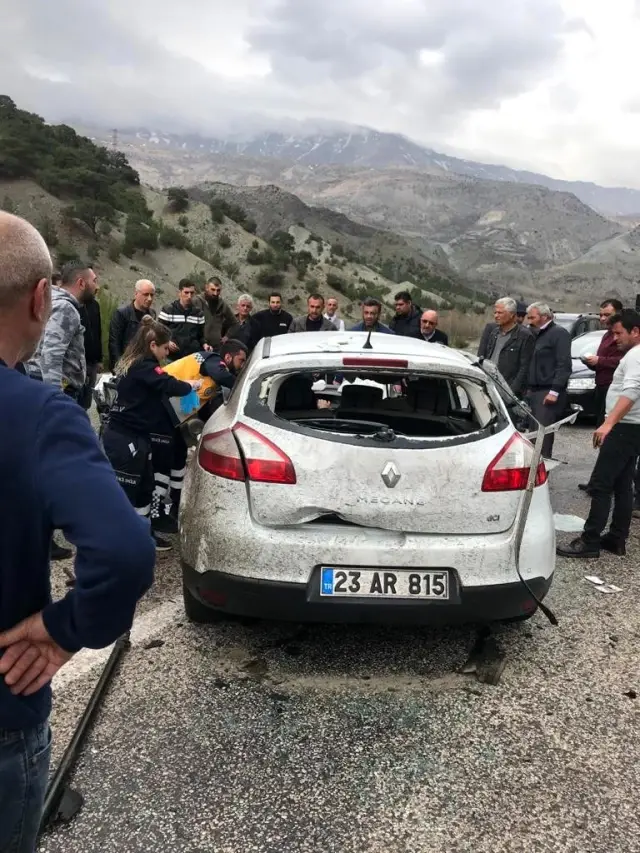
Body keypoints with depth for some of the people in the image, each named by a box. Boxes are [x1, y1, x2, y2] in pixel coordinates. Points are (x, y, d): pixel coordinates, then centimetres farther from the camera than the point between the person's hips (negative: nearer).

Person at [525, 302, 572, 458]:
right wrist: (529, 389, 16)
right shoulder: (538, 335, 21)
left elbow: (564, 365, -14)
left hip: (548, 393, -8)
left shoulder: (559, 333, -5)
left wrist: (554, 391, -19)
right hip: (534, 391, 8)